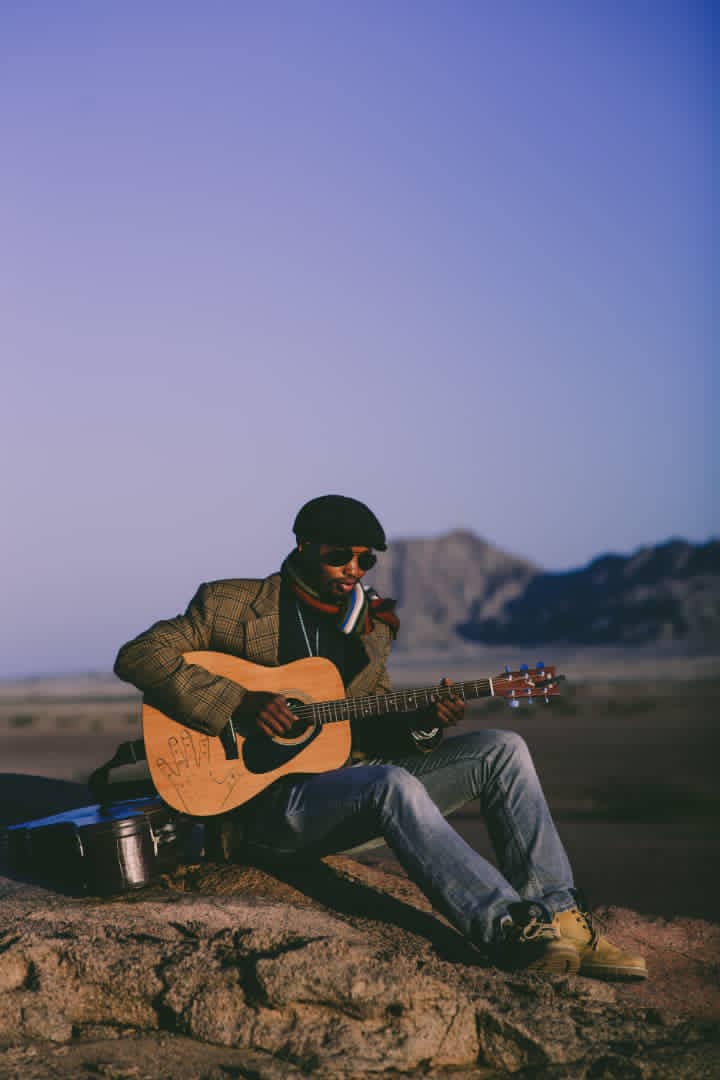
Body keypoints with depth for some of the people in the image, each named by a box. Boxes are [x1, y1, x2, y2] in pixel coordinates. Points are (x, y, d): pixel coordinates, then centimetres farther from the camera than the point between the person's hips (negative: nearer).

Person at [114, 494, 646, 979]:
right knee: (393, 783, -37)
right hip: (272, 799, -7)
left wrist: (421, 724, -6)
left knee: (502, 751, -6)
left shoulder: (370, 626, 15)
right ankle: (511, 931, -40)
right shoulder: (234, 604, -2)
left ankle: (559, 918, -13)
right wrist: (237, 702, -21)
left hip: (351, 775, 7)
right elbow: (138, 655, -11)